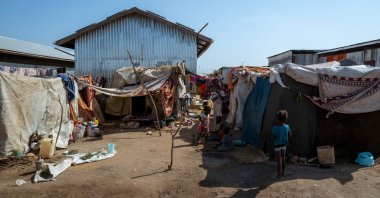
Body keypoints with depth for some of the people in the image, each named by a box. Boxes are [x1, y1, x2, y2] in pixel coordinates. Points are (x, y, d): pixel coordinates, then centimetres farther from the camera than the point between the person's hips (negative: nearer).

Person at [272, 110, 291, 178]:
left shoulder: (275, 128, -22)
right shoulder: (287, 127, -9)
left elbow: (274, 138, -18)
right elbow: (289, 135, 6)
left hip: (277, 145, -4)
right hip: (284, 145, 4)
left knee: (279, 160, 5)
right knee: (283, 158, 17)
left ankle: (279, 174, 12)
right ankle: (283, 173, 28)